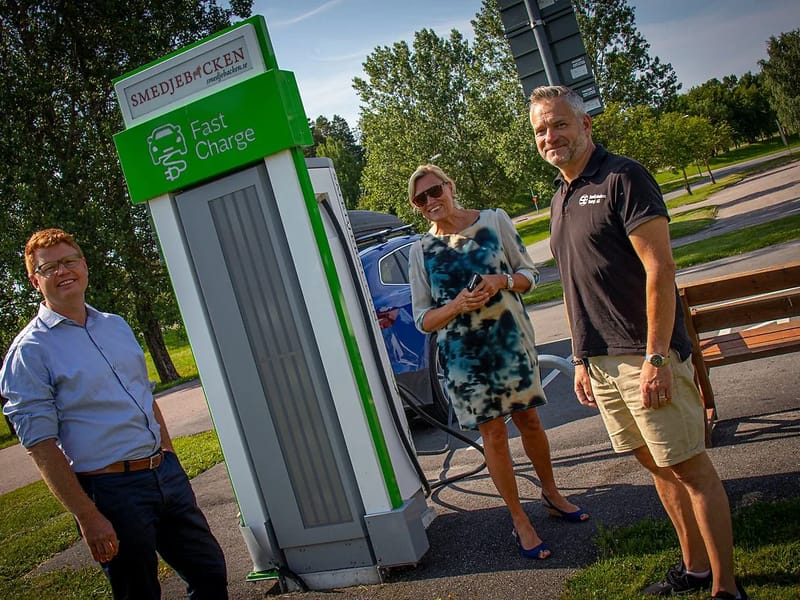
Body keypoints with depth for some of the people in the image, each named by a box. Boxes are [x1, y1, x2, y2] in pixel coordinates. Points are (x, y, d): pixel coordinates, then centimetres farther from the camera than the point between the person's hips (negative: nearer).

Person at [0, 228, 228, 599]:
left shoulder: (117, 325, 12)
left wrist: (170, 456, 16)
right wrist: (87, 517, -17)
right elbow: (40, 445, -12)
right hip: (110, 490, -6)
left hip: (166, 473, 6)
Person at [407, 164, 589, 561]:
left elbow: (529, 273, 4)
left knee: (528, 419, 13)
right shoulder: (420, 251, -2)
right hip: (464, 353, -1)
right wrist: (457, 305, -20)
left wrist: (502, 281, -17)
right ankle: (520, 521, 19)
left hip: (511, 339, 1)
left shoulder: (494, 221, 0)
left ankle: (551, 494, 37)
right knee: (493, 433, 5)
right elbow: (422, 319, -1)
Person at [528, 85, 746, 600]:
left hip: (644, 357, -8)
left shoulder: (622, 177, -9)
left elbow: (660, 269, -17)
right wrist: (581, 359, 17)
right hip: (602, 363, 8)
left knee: (690, 465, 0)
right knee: (656, 464, 16)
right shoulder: (560, 200, 15)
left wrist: (655, 357, -20)